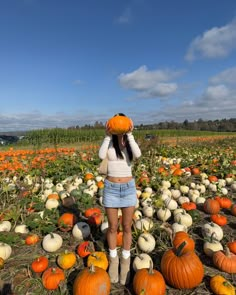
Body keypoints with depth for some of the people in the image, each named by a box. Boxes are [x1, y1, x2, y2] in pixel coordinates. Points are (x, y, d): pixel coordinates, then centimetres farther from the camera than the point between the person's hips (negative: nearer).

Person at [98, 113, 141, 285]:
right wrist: (108, 135, -20)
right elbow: (101, 156, -23)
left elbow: (138, 155, -22)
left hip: (128, 188, 1)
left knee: (127, 227, 12)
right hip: (111, 188, 0)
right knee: (112, 227, 12)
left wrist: (129, 135, -21)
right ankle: (113, 259, 34)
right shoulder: (109, 143, -2)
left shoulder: (130, 144, 0)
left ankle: (125, 260, 32)